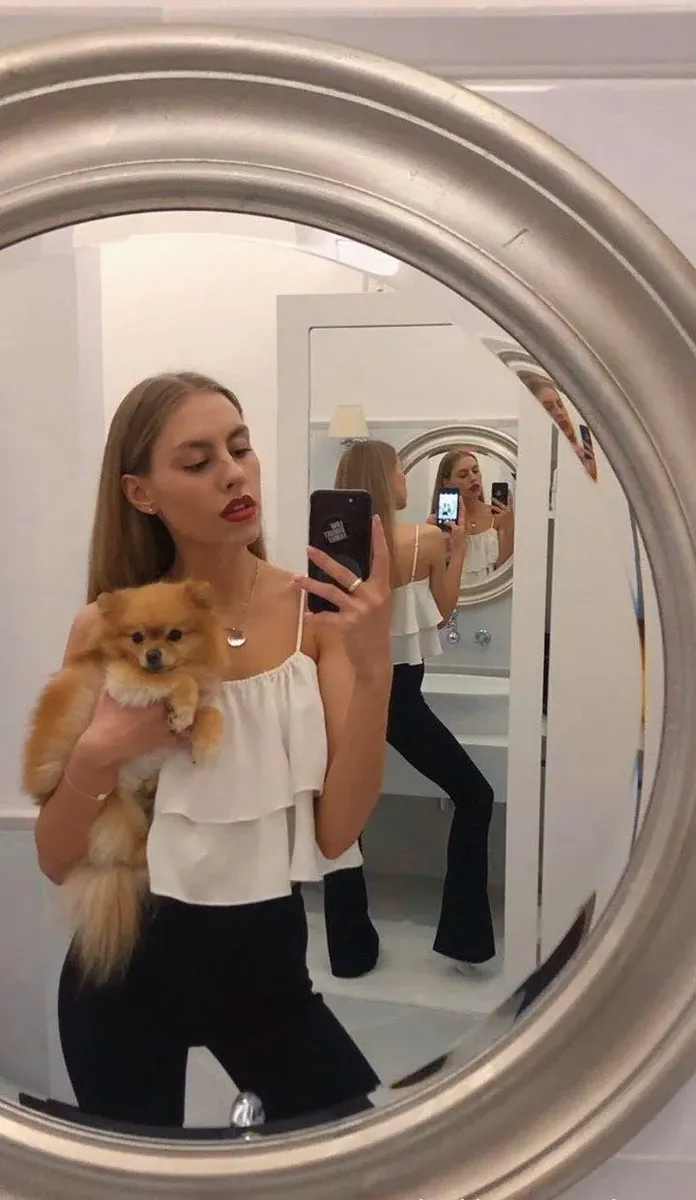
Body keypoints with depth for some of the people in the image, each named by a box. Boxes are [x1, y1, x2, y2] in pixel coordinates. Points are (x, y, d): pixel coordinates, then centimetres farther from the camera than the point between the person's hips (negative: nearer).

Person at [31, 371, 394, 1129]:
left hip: (269, 954, 1)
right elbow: (56, 860, -6)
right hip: (130, 963, 0)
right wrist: (98, 755, -25)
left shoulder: (316, 612, -11)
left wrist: (373, 670, -29)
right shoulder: (108, 630, -12)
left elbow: (337, 834, -17)